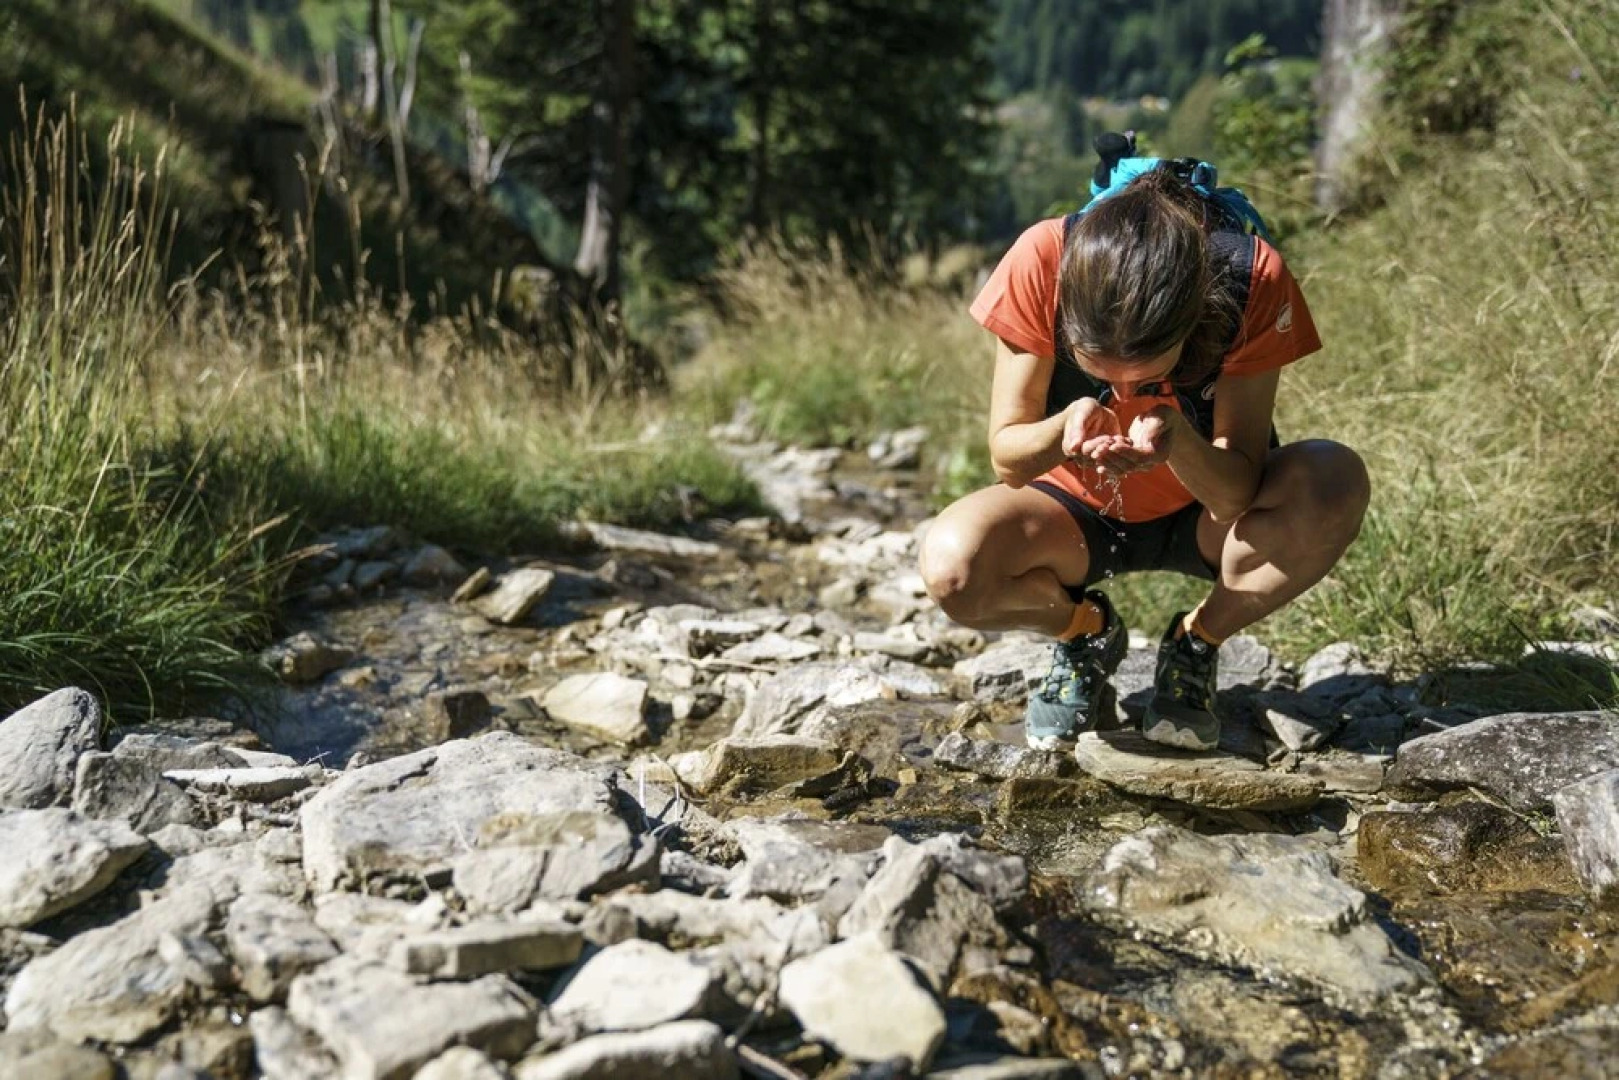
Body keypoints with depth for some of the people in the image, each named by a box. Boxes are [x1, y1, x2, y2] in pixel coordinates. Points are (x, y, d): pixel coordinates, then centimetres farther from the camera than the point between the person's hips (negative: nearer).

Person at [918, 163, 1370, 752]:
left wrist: (1175, 439, -47)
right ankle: (1086, 632, 4)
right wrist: (1065, 429, -42)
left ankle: (1195, 644, -4)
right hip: (1079, 508, 0)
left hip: (1202, 512, 1)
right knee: (952, 565, -31)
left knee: (1337, 482, -32)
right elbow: (1006, 459, -20)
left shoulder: (1253, 281, -28)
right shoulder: (1040, 260, -28)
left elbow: (1237, 493, -26)